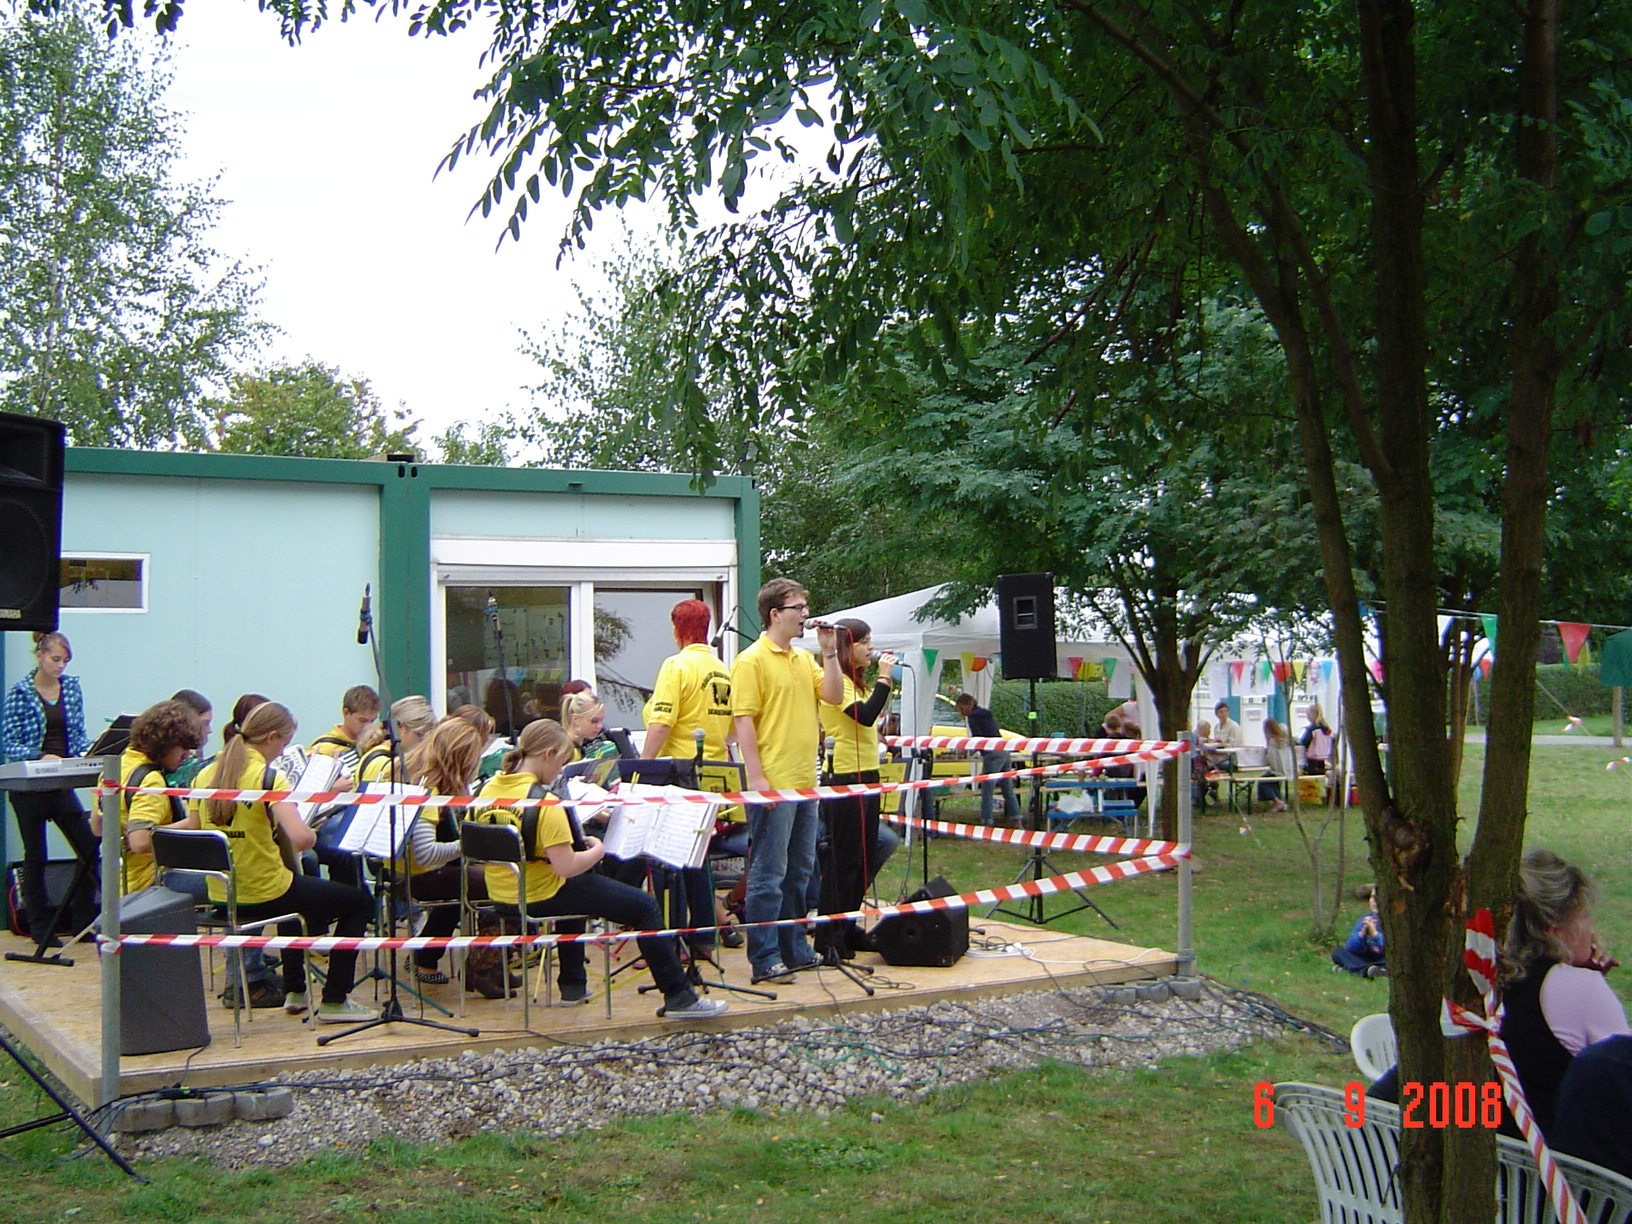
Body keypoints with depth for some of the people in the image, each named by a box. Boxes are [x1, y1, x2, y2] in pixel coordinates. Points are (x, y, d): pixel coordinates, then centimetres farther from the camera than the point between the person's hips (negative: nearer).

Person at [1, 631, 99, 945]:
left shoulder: (72, 686, 6)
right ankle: (41, 926, 16)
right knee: (35, 857, 6)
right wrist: (40, 757, -23)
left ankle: (84, 920, 11)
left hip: (63, 784, 4)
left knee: (90, 849, -1)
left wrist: (91, 750, -10)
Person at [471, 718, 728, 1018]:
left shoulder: (488, 790, 0)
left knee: (576, 887, 40)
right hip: (541, 898, -8)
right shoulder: (543, 803, -23)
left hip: (501, 896, 9)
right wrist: (598, 850, -9)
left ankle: (572, 987, 42)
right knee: (645, 906, 1)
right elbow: (566, 867, -27)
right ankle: (679, 998, 4)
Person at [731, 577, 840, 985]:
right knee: (768, 874, -4)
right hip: (773, 783, -8)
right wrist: (757, 777, -19)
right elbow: (743, 720, -14)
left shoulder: (803, 659, 15)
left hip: (805, 781, 8)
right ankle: (765, 959, 0)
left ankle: (794, 949, 25)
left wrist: (829, 652, 0)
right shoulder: (752, 660, -9)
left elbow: (833, 695, 7)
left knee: (799, 871, 15)